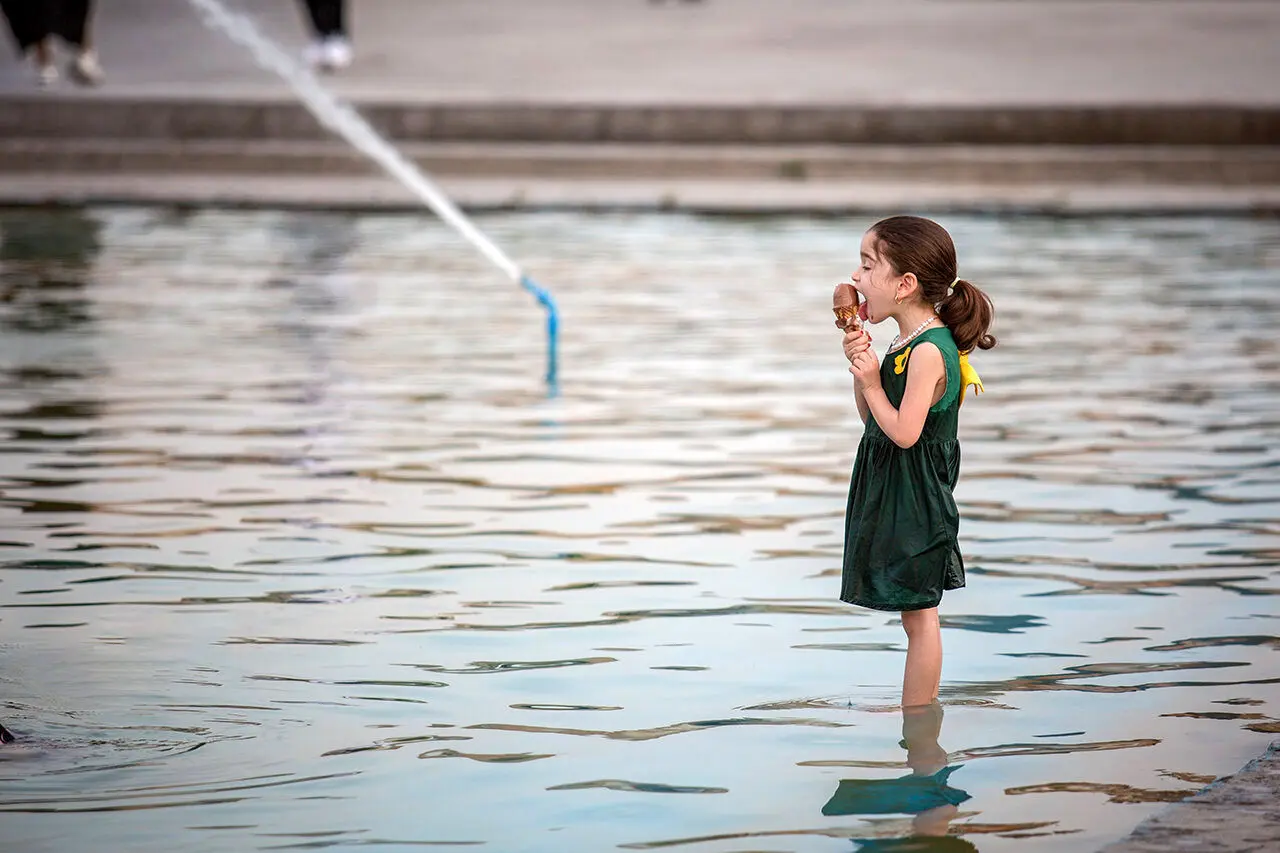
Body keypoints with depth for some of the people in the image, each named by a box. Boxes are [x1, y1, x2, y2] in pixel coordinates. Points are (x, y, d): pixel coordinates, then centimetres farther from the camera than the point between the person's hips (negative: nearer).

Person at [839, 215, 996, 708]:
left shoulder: (929, 352, -20)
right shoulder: (908, 343, 9)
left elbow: (903, 432, -24)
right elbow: (872, 418, 15)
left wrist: (871, 382, -15)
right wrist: (860, 366, 1)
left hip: (916, 497, -9)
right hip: (895, 494, 9)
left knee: (918, 613, -2)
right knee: (916, 612, 14)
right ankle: (922, 710, 20)